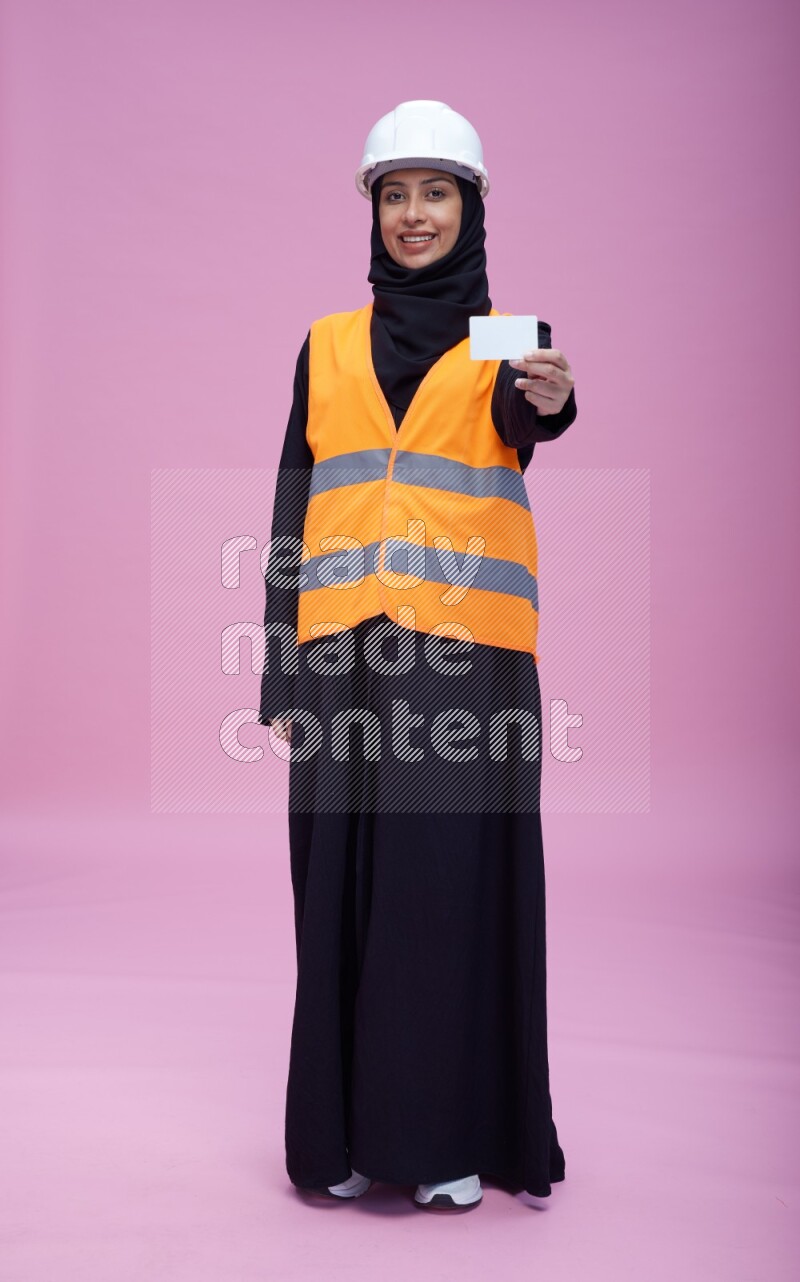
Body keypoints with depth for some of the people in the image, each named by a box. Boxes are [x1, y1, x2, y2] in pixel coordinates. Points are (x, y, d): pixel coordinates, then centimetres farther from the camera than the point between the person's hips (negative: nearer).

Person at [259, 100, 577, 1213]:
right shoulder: (329, 346, 15)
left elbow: (525, 421, -15)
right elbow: (295, 505, 11)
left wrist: (550, 398, -40)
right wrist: (280, 669, 3)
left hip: (468, 648, -2)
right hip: (345, 650, 2)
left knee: (457, 883, -1)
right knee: (344, 891, 3)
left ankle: (452, 1132, 13)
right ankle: (345, 1130, 17)